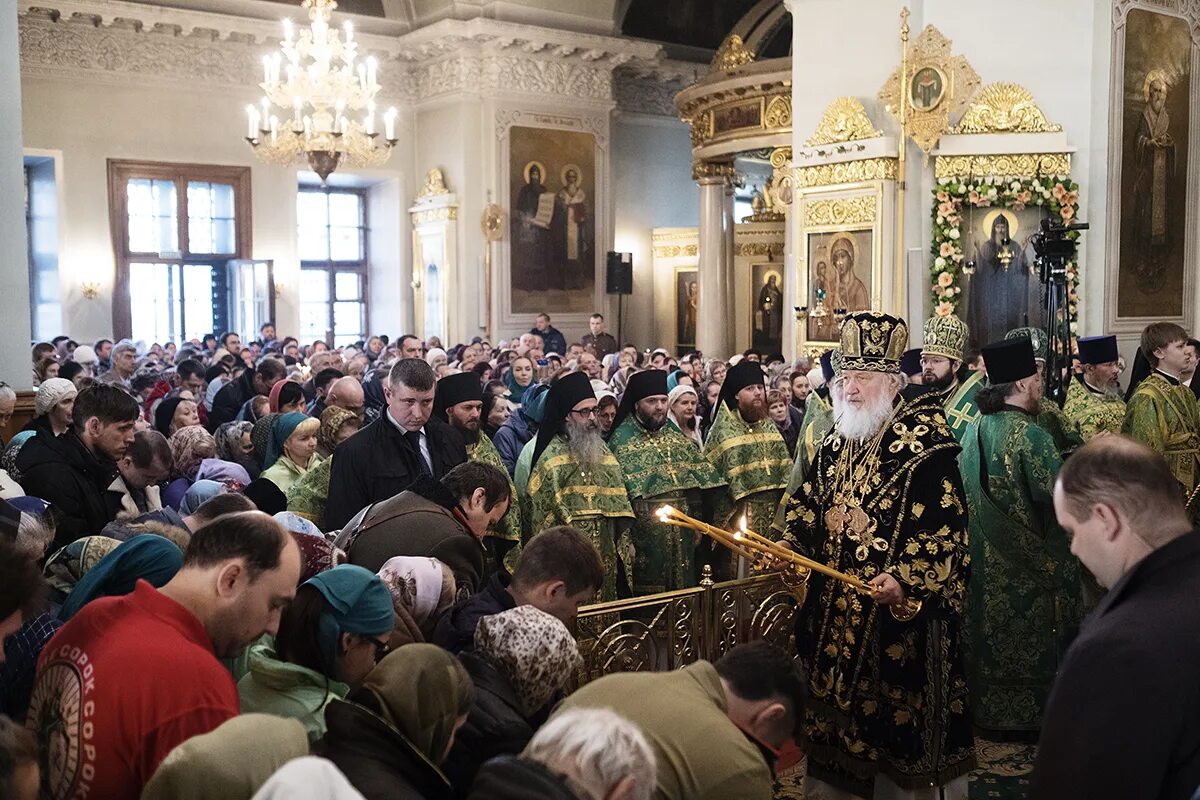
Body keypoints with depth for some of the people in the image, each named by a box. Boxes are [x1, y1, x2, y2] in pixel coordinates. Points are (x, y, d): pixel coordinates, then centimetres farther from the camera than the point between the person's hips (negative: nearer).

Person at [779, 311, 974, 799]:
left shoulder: (926, 449, -13)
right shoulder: (834, 447, 10)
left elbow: (946, 531, -17)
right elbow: (808, 510, 18)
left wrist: (907, 581, -28)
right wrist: (790, 547, 0)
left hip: (901, 618, -7)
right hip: (834, 613, 7)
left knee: (900, 725, 4)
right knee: (834, 717, 16)